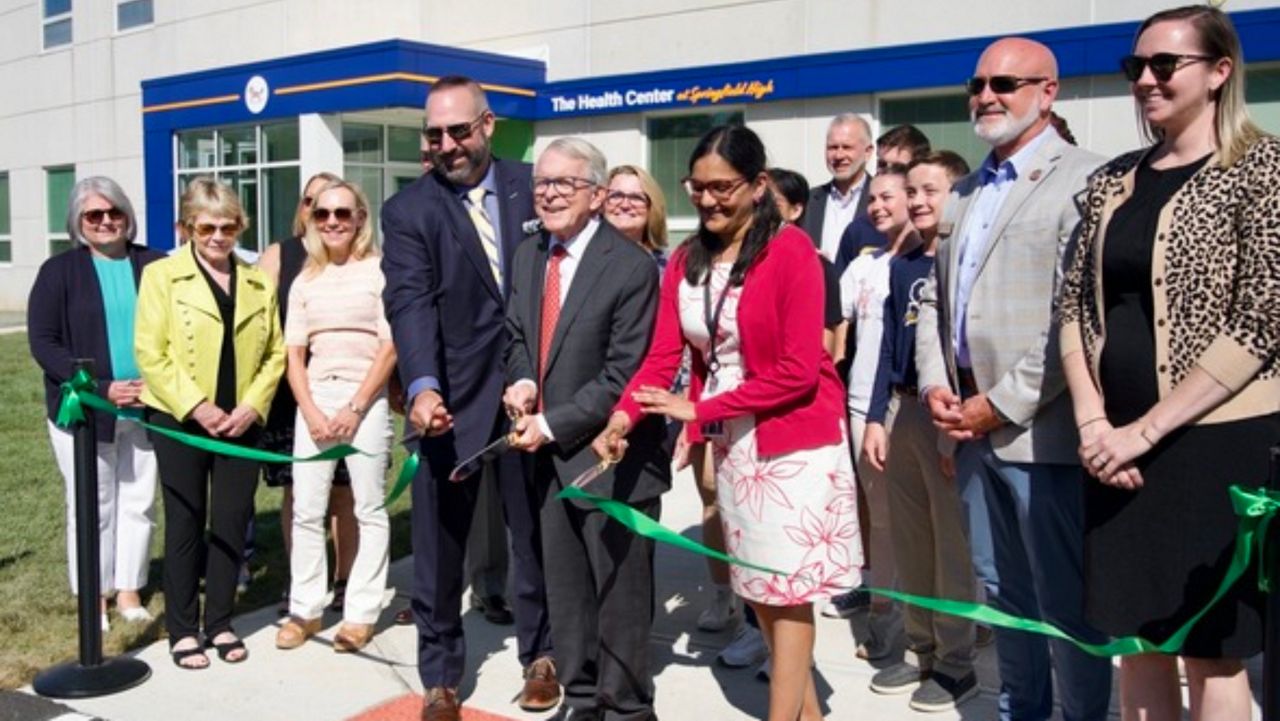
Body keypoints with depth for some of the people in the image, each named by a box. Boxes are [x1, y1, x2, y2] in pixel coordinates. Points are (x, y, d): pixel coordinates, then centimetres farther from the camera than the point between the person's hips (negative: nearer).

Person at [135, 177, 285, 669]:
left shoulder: (259, 282, 9)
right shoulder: (161, 276, -1)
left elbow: (275, 352, 7)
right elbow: (150, 354, -8)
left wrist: (253, 406, -7)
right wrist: (196, 407, -15)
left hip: (241, 422, 3)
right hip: (179, 421, -3)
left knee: (232, 523, 7)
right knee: (185, 523, 4)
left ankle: (220, 623, 20)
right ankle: (182, 630, 15)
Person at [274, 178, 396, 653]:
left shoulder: (379, 271, 1)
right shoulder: (306, 281, 14)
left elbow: (390, 346, -5)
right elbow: (293, 354, 10)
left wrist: (355, 408, -10)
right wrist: (310, 410, -4)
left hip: (365, 398, -4)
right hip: (315, 399, 4)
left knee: (369, 508, 1)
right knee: (307, 510, 4)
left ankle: (361, 614, 10)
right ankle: (305, 610, 15)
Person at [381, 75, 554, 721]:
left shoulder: (531, 186, 3)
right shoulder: (408, 210, -3)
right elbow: (410, 303, -15)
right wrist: (422, 386, -31)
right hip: (453, 399, -1)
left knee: (534, 529, 15)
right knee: (439, 541, 6)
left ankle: (540, 653, 33)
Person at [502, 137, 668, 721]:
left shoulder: (631, 266, -15)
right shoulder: (528, 257, 9)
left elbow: (624, 376, -18)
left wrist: (553, 425, -16)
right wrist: (521, 380, -5)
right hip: (551, 452, 7)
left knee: (619, 589, 6)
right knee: (565, 586, 17)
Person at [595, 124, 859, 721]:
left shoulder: (791, 250, -15)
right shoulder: (686, 260, 3)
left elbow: (798, 370, -19)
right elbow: (662, 354, -5)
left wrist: (699, 408, -20)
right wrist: (624, 416, -23)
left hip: (794, 440, -6)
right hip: (729, 442, 7)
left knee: (786, 585, 0)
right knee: (756, 584, 14)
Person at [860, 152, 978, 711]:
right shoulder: (901, 266, 12)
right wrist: (876, 418, 9)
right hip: (902, 412, 6)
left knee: (954, 543, 2)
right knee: (908, 540, 13)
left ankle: (956, 664, 15)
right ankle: (921, 647, 27)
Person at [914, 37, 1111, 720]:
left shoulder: (1082, 180, -8)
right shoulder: (966, 191, 17)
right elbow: (934, 297, 19)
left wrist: (1004, 403, -15)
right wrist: (935, 383, 3)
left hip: (1040, 428, -7)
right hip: (971, 424, 8)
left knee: (1066, 599, 3)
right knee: (1001, 589, 18)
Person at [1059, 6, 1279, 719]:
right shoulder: (1113, 180, 10)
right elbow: (1077, 305, 7)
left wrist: (1146, 428, -15)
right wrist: (1093, 421, -7)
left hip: (1215, 444, -5)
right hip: (1117, 447, 5)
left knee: (1209, 650, 6)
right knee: (1133, 636, 12)